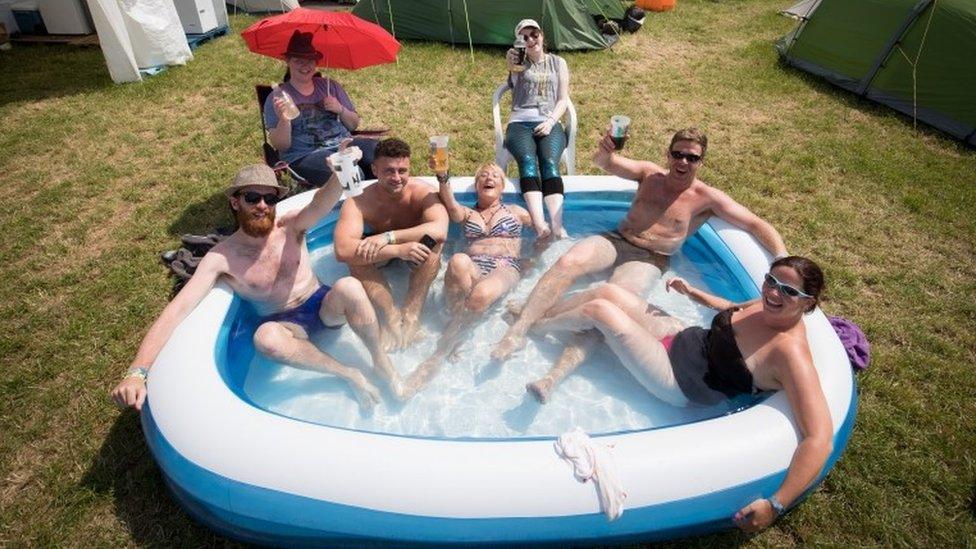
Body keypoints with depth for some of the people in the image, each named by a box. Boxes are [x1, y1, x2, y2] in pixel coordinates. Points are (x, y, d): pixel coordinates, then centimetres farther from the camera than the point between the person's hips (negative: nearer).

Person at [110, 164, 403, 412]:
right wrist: (137, 372, -32)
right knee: (266, 337, -38)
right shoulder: (221, 258, -10)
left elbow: (321, 203, -32)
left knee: (349, 287, -35)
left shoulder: (290, 228, -9)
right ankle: (349, 374, -19)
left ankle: (381, 362, -13)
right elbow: (178, 309, -20)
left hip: (324, 305, 1)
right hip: (286, 323, 0)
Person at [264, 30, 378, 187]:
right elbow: (280, 146, -2)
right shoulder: (278, 97, 5)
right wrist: (283, 120, -20)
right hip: (305, 156, -4)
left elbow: (354, 124, 17)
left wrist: (340, 109, -3)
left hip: (344, 144, 5)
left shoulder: (330, 86, 16)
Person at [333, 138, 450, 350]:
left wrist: (388, 237, -49)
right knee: (356, 253, -31)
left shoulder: (422, 192, -25)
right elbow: (342, 251, -42)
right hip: (380, 256, 0)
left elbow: (440, 230, -44)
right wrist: (398, 250, -53)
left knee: (432, 240, -33)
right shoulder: (358, 203, -26)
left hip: (415, 253, 0)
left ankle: (411, 313, -31)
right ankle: (391, 314, -31)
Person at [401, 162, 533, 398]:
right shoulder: (466, 213, 28)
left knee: (480, 295, -40)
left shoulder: (514, 211, 29)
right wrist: (442, 176, -15)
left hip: (506, 268, -1)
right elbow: (451, 206, 3)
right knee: (458, 260, -40)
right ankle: (456, 338, -31)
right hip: (472, 269, 1)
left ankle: (439, 354, -31)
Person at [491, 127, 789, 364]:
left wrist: (783, 259, -17)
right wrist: (605, 149, -27)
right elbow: (605, 163, -2)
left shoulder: (707, 198, 2)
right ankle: (517, 330, -31)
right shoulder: (650, 174, 10)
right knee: (567, 262, -28)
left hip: (649, 260, -2)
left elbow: (757, 225, 0)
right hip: (615, 240, 3)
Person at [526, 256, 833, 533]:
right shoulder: (769, 306, -6)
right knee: (607, 291, 2)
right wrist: (691, 292, 11)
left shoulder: (790, 352, -28)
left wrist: (775, 505, -39)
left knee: (598, 309, -8)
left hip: (679, 381, -7)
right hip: (683, 338, 7)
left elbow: (819, 437, -34)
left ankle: (533, 325, 23)